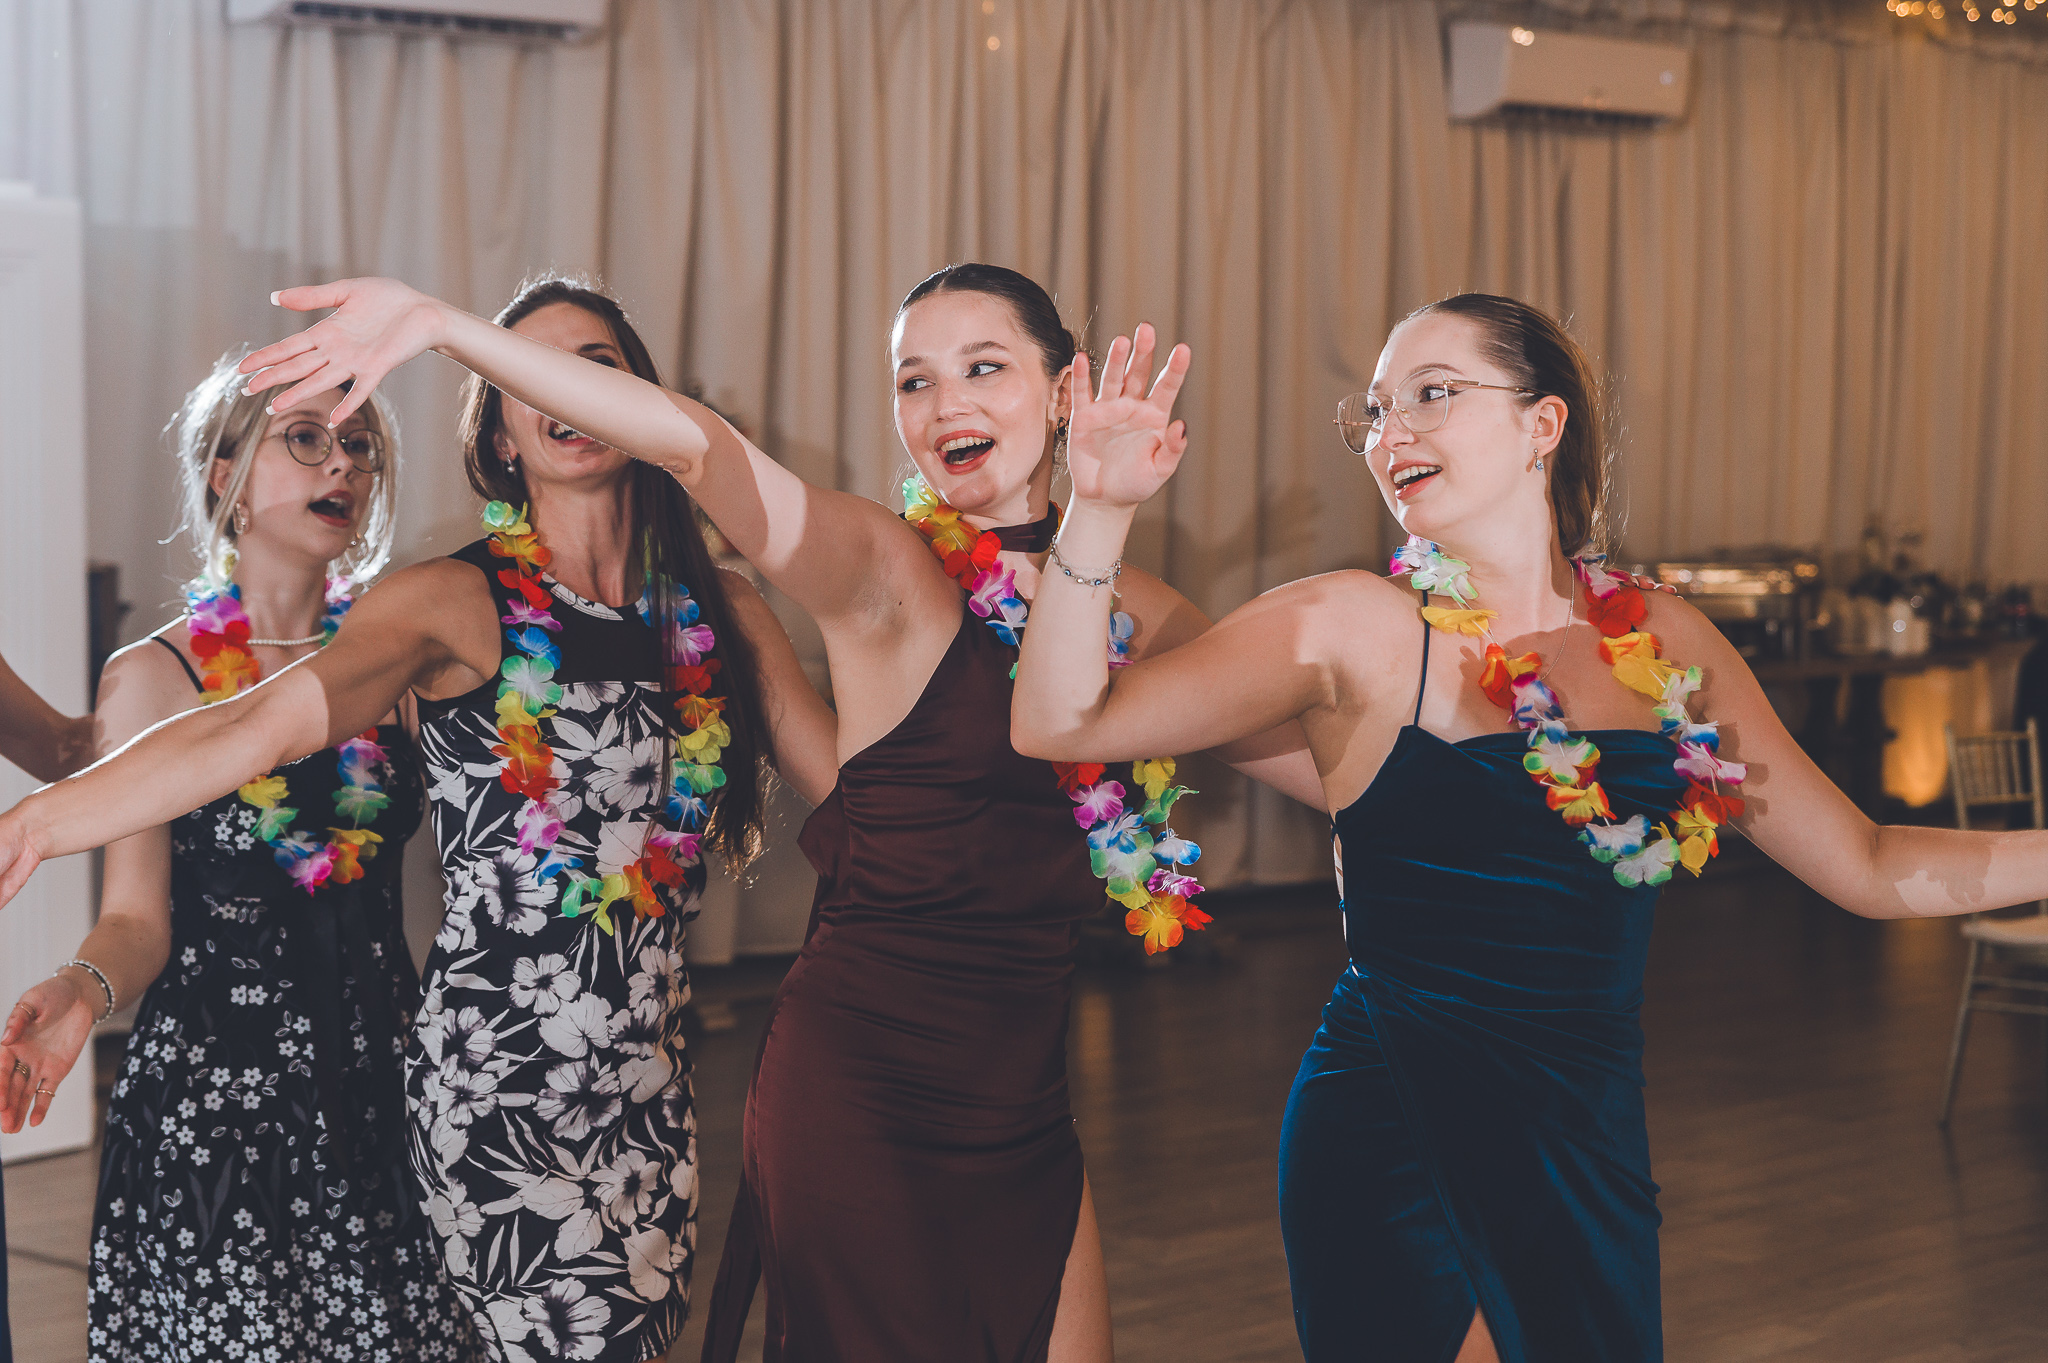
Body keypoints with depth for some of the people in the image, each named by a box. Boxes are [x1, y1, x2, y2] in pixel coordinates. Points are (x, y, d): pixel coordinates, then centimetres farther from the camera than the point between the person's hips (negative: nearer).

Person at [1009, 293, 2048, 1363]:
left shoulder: (1667, 643, 5)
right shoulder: (1353, 630, -7)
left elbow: (1869, 866, 11)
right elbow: (1062, 723, -13)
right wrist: (1102, 508, -25)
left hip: (1592, 1154, 4)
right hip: (1389, 1149, -4)